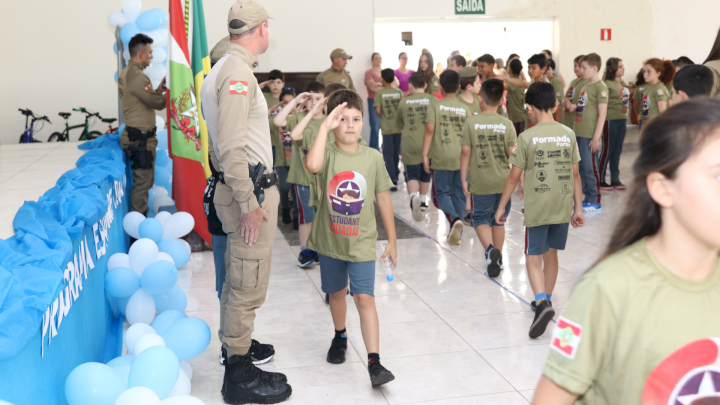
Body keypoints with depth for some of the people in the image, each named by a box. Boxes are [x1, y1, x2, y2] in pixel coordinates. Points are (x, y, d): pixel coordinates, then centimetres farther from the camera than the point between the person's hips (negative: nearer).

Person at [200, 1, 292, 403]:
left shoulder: (222, 69, 16)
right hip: (251, 192, -11)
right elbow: (232, 147, -24)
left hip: (237, 186, 11)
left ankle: (235, 343, 39)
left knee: (237, 280, 23)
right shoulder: (239, 73, -18)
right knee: (248, 286, -4)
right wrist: (249, 204, -22)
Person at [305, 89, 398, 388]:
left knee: (364, 297, -9)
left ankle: (374, 362, -8)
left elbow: (383, 198, 3)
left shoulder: (373, 157, -5)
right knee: (336, 292, 20)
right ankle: (340, 337, 45)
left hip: (362, 242, -1)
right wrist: (325, 126, -30)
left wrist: (392, 239, 5)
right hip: (330, 240, 1)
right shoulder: (328, 154, -9)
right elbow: (313, 165, -35)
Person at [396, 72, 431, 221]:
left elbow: (399, 124, 12)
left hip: (410, 144, -1)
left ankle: (413, 196, -24)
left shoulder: (404, 102, 0)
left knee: (412, 174, 3)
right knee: (425, 173, 20)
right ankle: (422, 200, 32)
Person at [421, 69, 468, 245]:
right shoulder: (463, 108, 7)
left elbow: (429, 130, -9)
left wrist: (425, 155, -6)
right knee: (459, 194, 10)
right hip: (461, 157, 3)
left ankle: (455, 219, -20)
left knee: (441, 192, 6)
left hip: (442, 157, -3)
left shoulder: (435, 105, -2)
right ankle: (456, 233, 12)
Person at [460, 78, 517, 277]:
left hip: (481, 182, -2)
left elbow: (466, 152, -7)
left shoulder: (471, 121, -8)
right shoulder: (507, 124, -4)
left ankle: (490, 249, -16)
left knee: (481, 218, 10)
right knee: (499, 220, 16)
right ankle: (497, 259, 24)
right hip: (503, 181, 2)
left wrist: (464, 179, 0)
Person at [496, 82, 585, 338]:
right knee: (551, 254, 19)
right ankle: (545, 300, 31)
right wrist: (578, 208, 13)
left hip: (537, 208, -4)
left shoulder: (527, 137, -9)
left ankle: (542, 302, -20)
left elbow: (514, 176, -6)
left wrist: (501, 207, 4)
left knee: (534, 258, 1)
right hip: (563, 208, 4)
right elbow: (575, 174, 6)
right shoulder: (568, 134, 3)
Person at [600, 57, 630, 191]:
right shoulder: (607, 84, -11)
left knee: (617, 151, 11)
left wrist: (625, 119, 18)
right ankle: (600, 181, 8)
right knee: (607, 150, -1)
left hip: (622, 120, 7)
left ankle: (615, 180, 18)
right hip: (610, 120, -7)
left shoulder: (623, 84, 13)